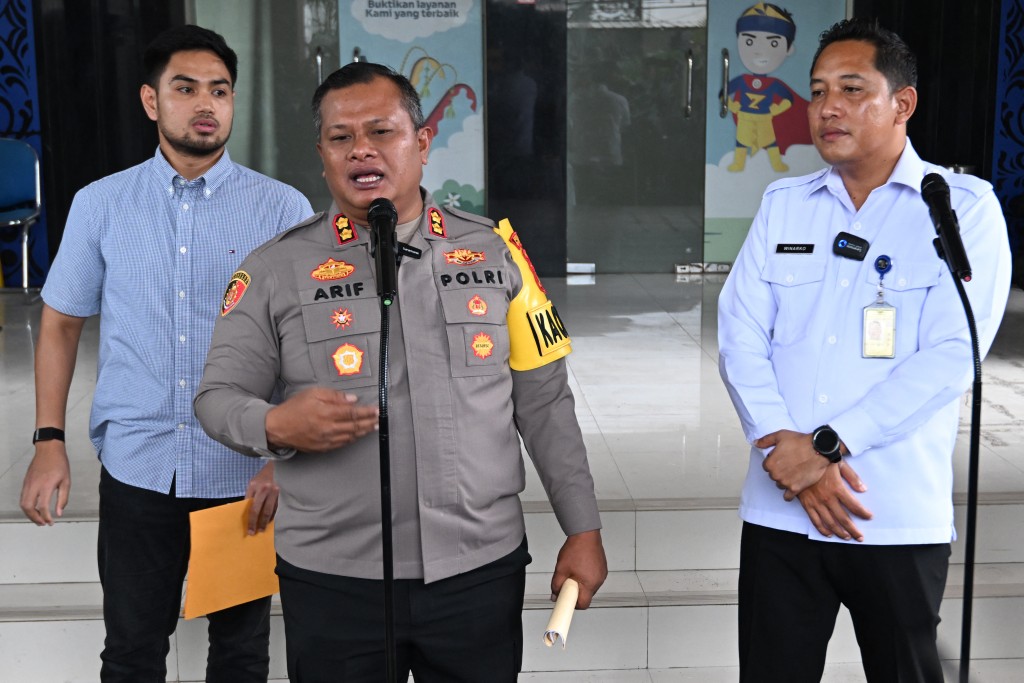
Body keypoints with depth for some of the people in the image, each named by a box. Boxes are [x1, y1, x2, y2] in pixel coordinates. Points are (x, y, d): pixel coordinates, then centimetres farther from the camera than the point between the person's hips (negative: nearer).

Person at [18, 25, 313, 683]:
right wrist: (50, 442, 2)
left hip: (246, 475, -1)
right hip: (136, 468, 1)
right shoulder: (100, 205, 3)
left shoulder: (283, 209, -3)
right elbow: (61, 323, 10)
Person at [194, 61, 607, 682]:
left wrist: (584, 529, 4)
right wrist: (277, 427, -20)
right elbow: (218, 397, 2)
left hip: (483, 567, 1)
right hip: (333, 579, 0)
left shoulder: (494, 251, 3)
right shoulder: (275, 269, 0)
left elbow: (544, 403, 5)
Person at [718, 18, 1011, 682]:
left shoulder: (963, 206, -2)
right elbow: (740, 336, 2)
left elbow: (952, 356, -12)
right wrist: (788, 455, -12)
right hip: (779, 511, 3)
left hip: (900, 519, -3)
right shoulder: (783, 205, 9)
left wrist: (825, 446, -16)